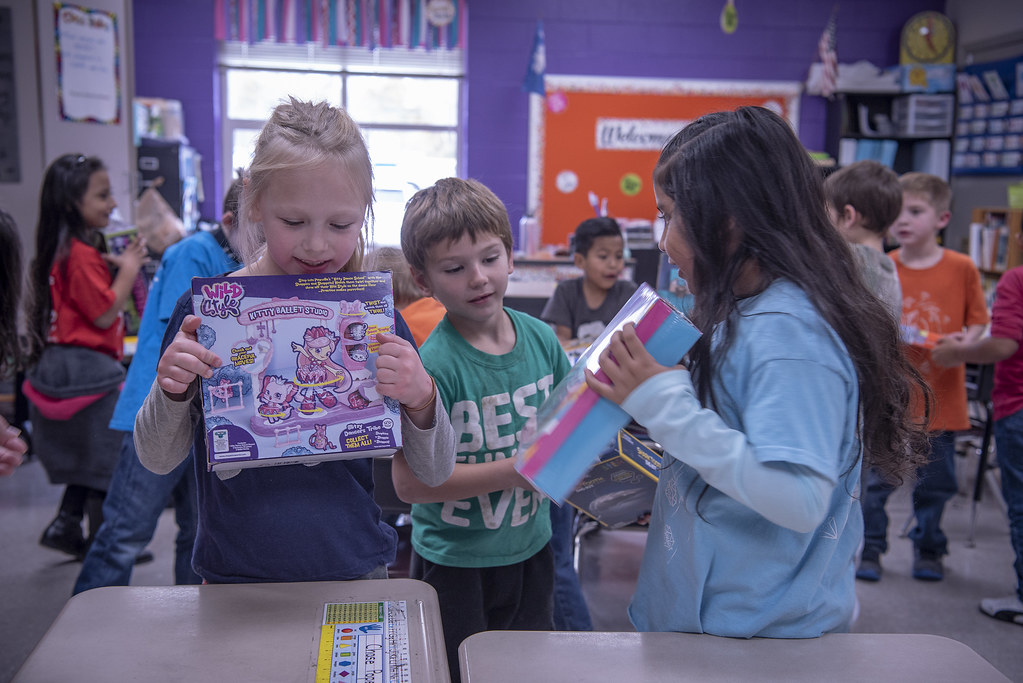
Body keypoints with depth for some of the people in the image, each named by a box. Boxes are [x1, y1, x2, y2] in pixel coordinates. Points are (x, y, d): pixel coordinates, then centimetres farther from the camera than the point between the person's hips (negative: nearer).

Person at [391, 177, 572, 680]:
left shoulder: (541, 338, -5)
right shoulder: (434, 365, -21)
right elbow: (410, 482, -24)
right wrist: (520, 468, -25)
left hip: (530, 549, 5)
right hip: (455, 564, -5)